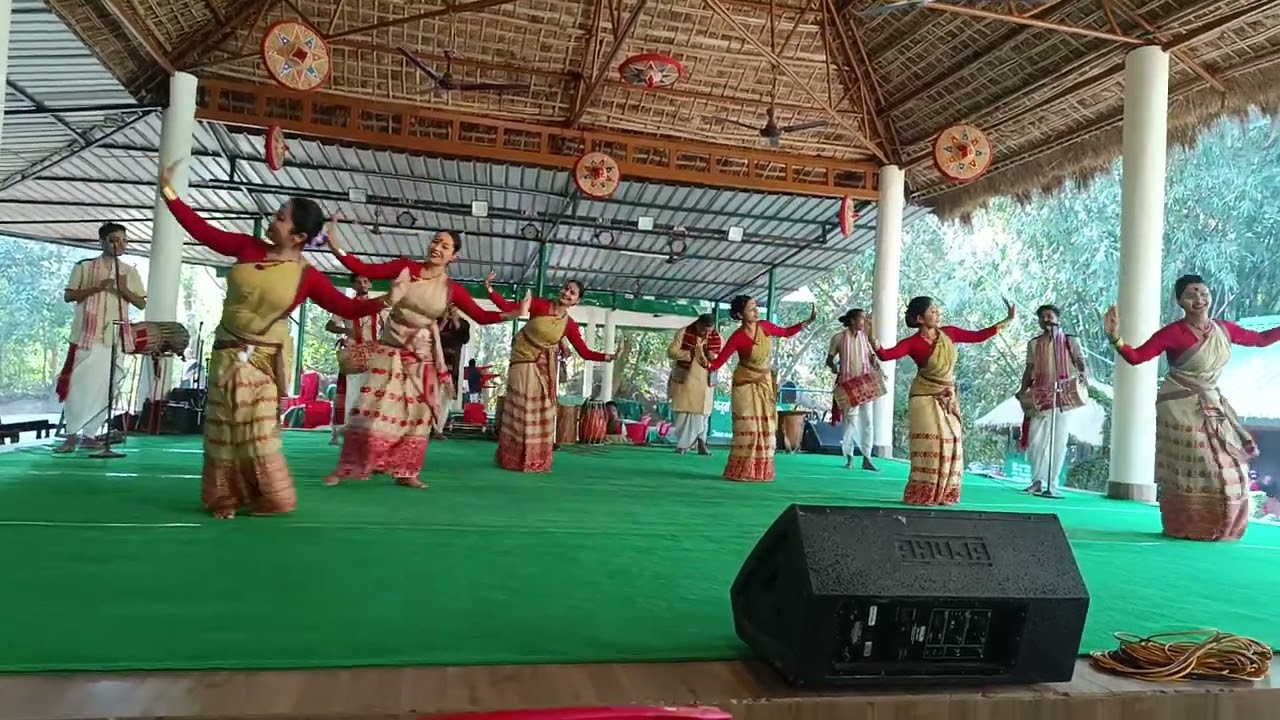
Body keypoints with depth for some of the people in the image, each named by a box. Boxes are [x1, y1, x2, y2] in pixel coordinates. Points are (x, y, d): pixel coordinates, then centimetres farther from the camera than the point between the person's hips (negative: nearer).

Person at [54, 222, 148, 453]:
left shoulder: (130, 271, 12)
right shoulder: (84, 267, 4)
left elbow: (141, 304, 9)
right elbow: (68, 296, 0)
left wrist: (124, 290, -9)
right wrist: (97, 287, -14)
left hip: (115, 337, 3)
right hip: (87, 334, -3)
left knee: (105, 387, 3)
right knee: (79, 383, -4)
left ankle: (89, 434, 13)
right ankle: (71, 436, 3)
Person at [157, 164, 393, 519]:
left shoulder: (307, 276, -10)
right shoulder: (248, 247, -1)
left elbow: (347, 307, -10)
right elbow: (204, 231, 6)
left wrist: (384, 301, -26)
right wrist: (168, 192, 4)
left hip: (264, 360, -4)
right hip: (228, 354, 4)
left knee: (258, 432, -3)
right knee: (224, 429, 9)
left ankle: (271, 499, 14)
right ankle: (226, 499, 21)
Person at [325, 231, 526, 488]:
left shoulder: (452, 289, -5)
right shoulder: (406, 267, -6)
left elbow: (481, 316, -8)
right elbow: (365, 270, -3)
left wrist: (513, 314, -21)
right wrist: (337, 248, -13)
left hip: (422, 357, 1)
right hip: (390, 349, -1)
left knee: (417, 415, 4)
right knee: (372, 410, -3)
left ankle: (405, 472, 14)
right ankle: (347, 467, 6)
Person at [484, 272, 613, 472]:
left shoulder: (569, 325, -7)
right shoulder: (540, 305, -13)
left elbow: (585, 353, -5)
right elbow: (507, 307, -14)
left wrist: (608, 357, -18)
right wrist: (489, 289, -26)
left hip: (544, 367, 3)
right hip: (523, 362, -3)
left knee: (542, 411, 5)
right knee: (520, 409, 0)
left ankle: (537, 461, 15)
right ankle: (513, 459, 9)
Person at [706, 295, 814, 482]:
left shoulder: (764, 326, -7)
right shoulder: (737, 337, -21)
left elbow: (786, 332, 12)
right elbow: (719, 361, -24)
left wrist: (808, 321, 5)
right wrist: (706, 365, -46)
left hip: (765, 383, 6)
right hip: (746, 385, -5)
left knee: (766, 428, 7)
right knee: (748, 429, -7)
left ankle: (761, 471, 17)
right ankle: (741, 472, 1)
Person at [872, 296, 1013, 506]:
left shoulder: (949, 333, 0)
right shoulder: (913, 343, -16)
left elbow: (979, 336, 10)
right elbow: (886, 355, -29)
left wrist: (1008, 320, 8)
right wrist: (872, 338, -47)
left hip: (948, 398, 6)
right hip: (925, 398, -6)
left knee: (950, 442, 6)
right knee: (930, 445, -9)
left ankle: (942, 495, 16)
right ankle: (923, 495, -1)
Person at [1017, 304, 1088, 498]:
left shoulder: (1069, 340, 7)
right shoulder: (1034, 344, 13)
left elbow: (1080, 361, -2)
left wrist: (1082, 376, -23)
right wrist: (1022, 391, 4)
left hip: (1064, 395, -2)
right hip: (1040, 395, 2)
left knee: (1059, 441, -2)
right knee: (1035, 440, -2)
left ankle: (1052, 484, 3)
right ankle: (1037, 480, 10)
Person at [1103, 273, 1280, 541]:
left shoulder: (1224, 329, 0)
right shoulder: (1173, 332, -17)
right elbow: (1136, 357, -21)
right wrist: (1115, 338, -37)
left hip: (1212, 405, 6)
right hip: (1181, 407, -6)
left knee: (1227, 465, 9)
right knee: (1189, 469, -2)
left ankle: (1218, 527, 24)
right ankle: (1186, 527, 10)